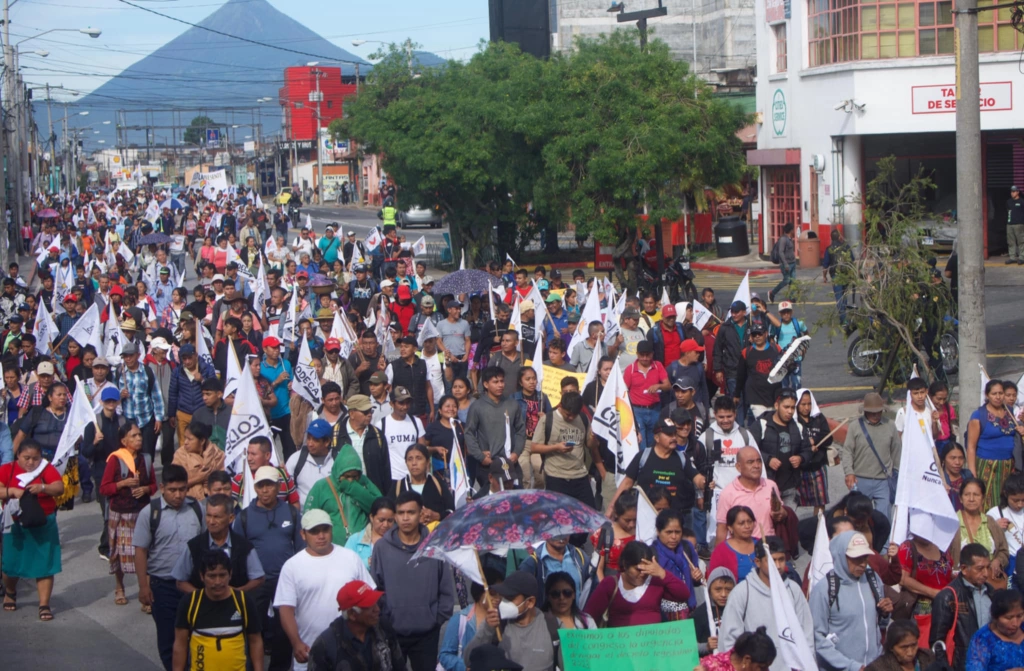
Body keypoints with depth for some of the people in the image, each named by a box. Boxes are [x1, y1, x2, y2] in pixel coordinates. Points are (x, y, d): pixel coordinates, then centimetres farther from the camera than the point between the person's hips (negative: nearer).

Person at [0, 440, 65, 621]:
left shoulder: (47, 469, -3)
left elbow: (59, 488, -17)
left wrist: (42, 487, -36)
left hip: (43, 526, -1)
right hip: (15, 526, 1)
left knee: (44, 566, -2)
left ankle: (44, 605, 3)